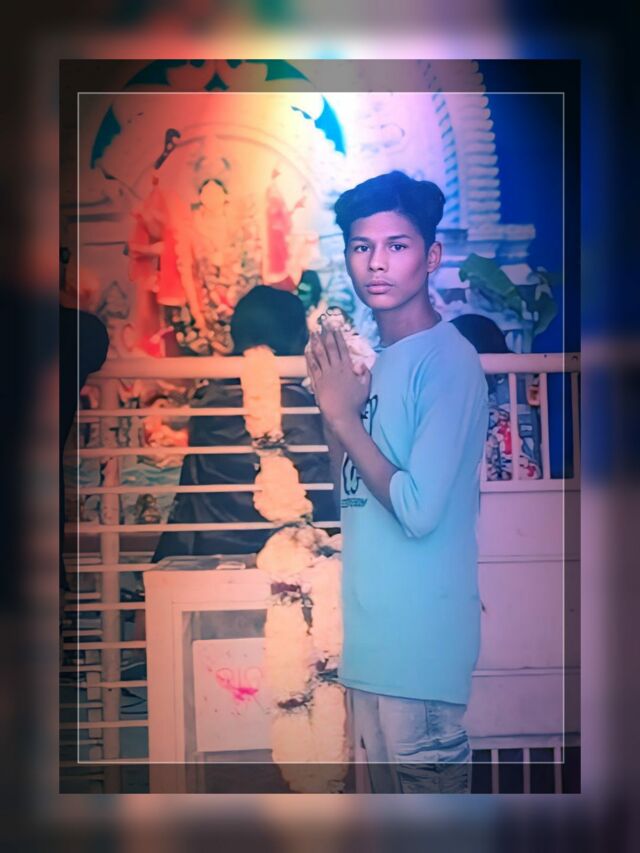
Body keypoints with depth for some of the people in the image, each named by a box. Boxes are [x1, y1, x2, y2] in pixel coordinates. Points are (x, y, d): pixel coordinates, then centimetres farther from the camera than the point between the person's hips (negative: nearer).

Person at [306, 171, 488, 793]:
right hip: (372, 625, 8)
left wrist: (343, 415, -15)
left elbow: (418, 509, -23)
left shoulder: (448, 360, -16)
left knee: (427, 778, 4)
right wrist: (332, 400, -1)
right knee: (383, 782, 19)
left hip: (421, 631, -8)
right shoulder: (377, 356, 8)